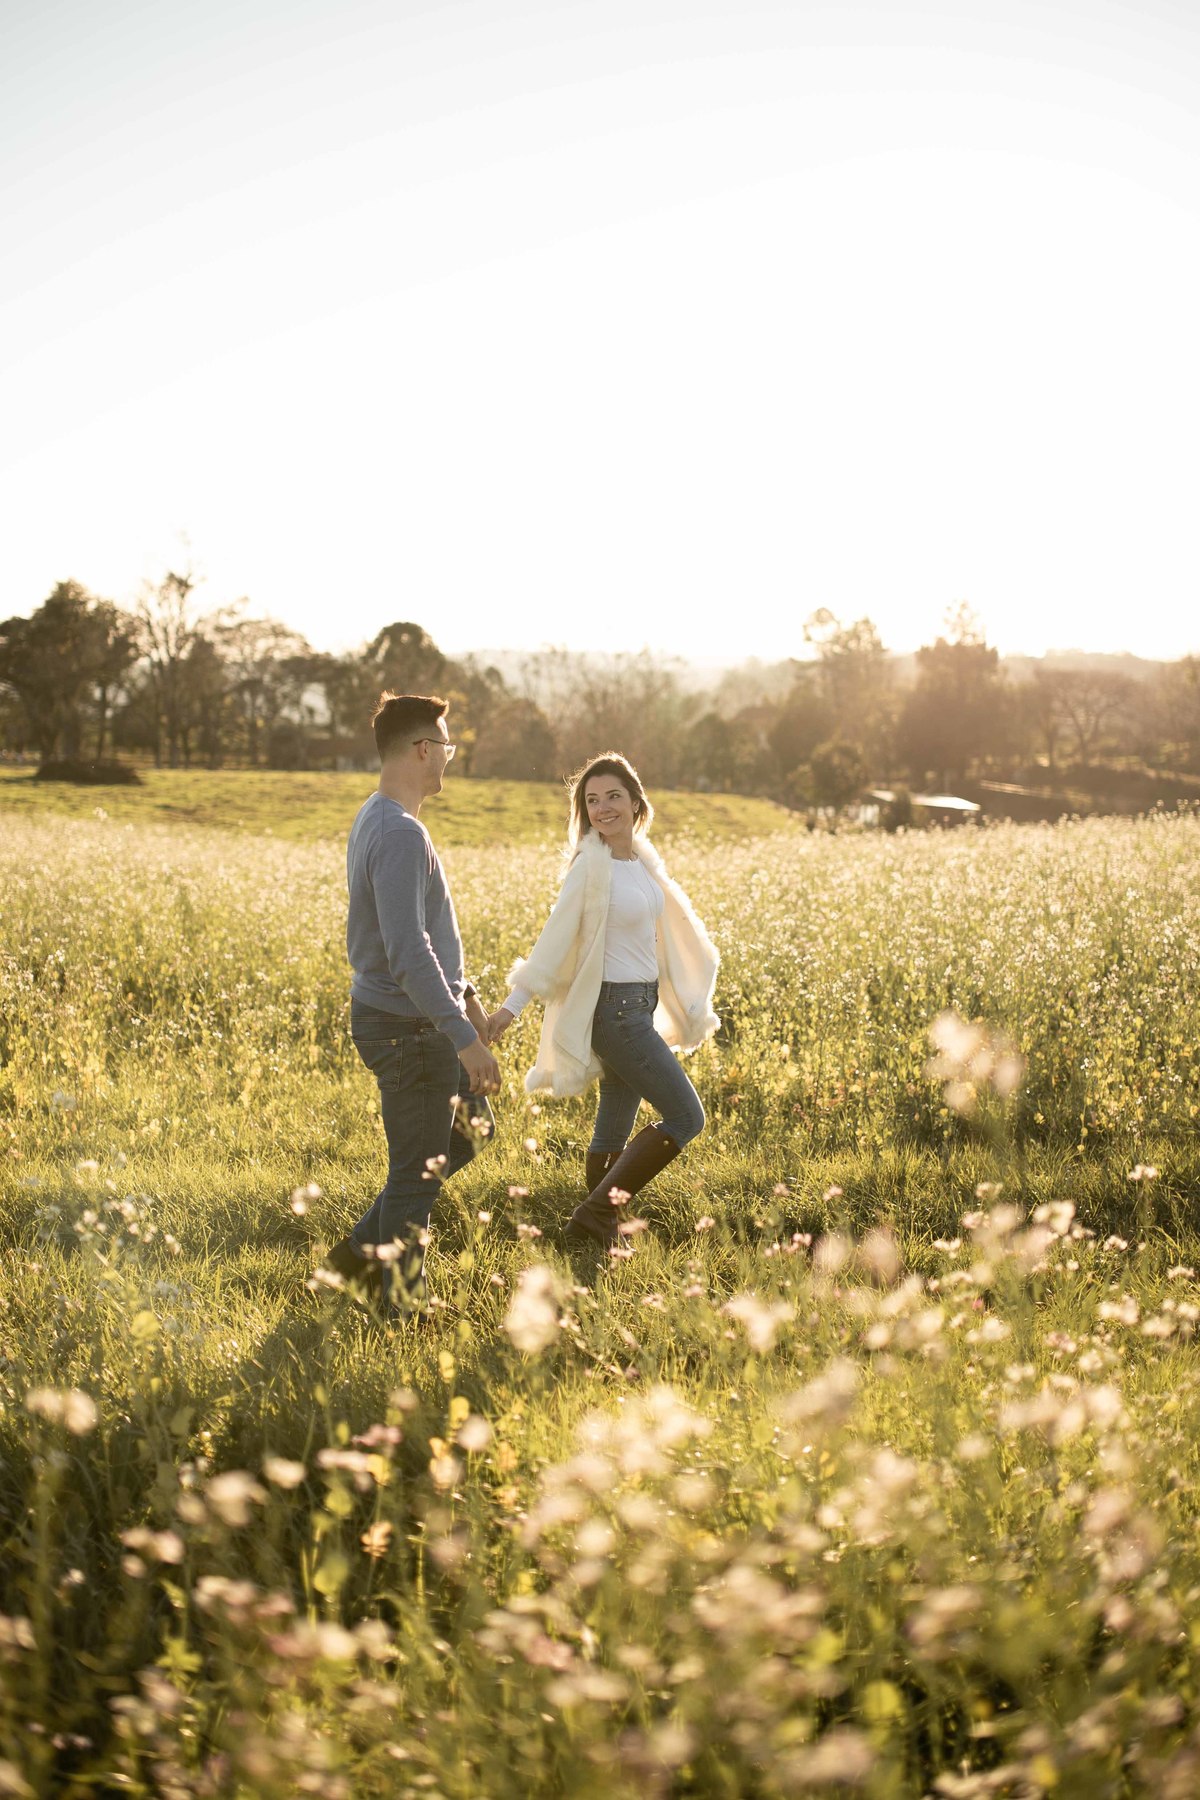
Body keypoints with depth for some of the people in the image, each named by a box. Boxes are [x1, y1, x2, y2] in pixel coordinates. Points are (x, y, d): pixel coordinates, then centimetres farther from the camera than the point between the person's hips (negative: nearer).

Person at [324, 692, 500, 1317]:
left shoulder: (376, 821, 11)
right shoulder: (401, 835, -23)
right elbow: (408, 953, -28)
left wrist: (462, 995, 25)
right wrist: (463, 1036, -27)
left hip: (422, 1022, 10)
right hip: (409, 1029, -10)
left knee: (471, 1129, 21)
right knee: (418, 1172, 2)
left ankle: (363, 1251, 25)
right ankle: (402, 1303, 16)